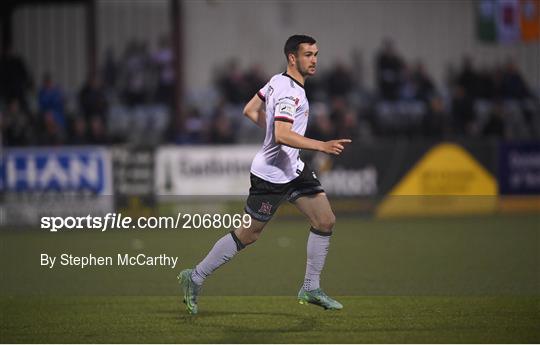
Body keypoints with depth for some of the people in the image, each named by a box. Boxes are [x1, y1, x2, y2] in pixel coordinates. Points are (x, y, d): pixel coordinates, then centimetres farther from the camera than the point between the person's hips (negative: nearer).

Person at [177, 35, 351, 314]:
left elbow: (250, 110, 16)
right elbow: (282, 136, -35)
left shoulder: (278, 81, 6)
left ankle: (310, 289, 10)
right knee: (247, 236, 2)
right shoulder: (289, 93, -23)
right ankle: (195, 278, 17)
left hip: (294, 168, 10)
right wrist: (322, 146, -38)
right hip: (271, 174, -10)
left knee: (326, 221, 2)